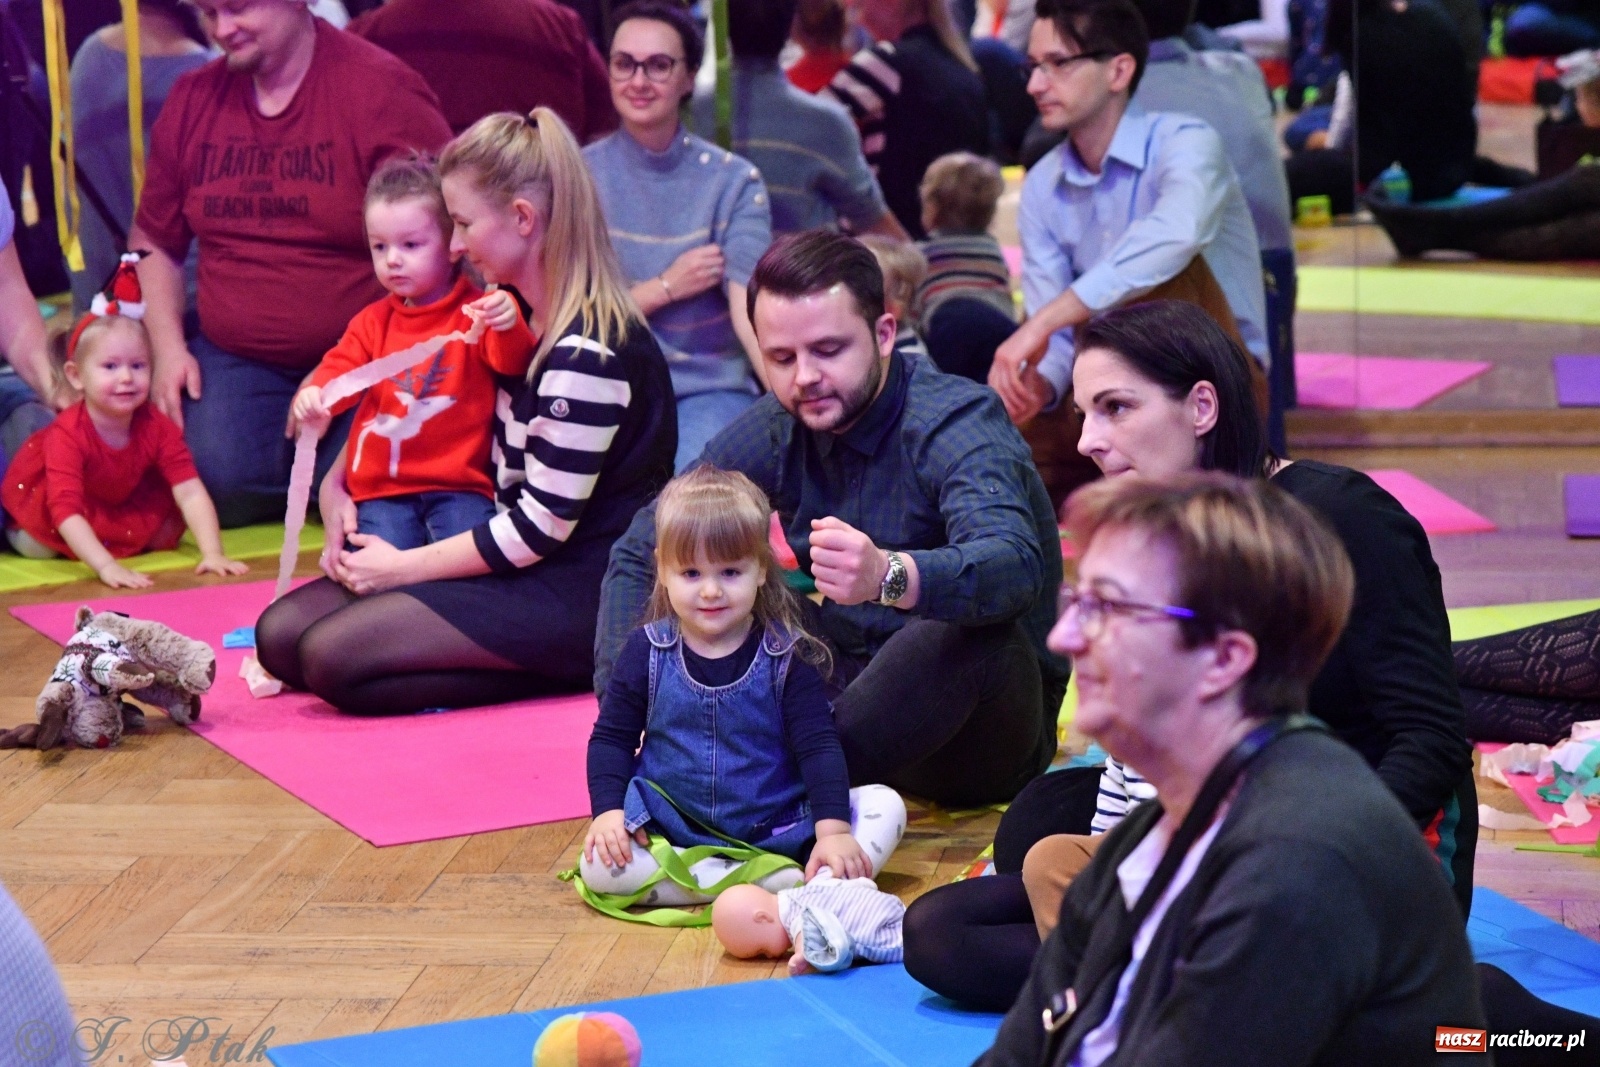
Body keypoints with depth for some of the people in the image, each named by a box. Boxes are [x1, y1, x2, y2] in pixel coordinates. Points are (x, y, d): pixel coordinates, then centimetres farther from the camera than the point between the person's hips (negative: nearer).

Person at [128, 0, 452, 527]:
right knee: (220, 482, -23)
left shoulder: (383, 90, -10)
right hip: (233, 360, 4)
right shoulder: (191, 100, 7)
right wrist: (168, 348, 2)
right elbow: (154, 241, 18)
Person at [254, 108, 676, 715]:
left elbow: (543, 524, -20)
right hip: (516, 562, 10)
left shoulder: (588, 352, -21)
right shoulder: (520, 314, 8)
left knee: (329, 656, -21)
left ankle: (567, 673, -10)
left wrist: (403, 566, -11)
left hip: (579, 593, -10)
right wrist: (335, 482, 5)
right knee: (280, 634, -1)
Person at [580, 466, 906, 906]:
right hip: (671, 831, 0)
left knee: (885, 807, -18)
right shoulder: (647, 651, -1)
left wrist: (833, 830, -20)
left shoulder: (786, 654, -4)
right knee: (598, 866, -29)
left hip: (777, 828, 0)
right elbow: (611, 737, 6)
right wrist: (609, 810, -10)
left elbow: (819, 746, -7)